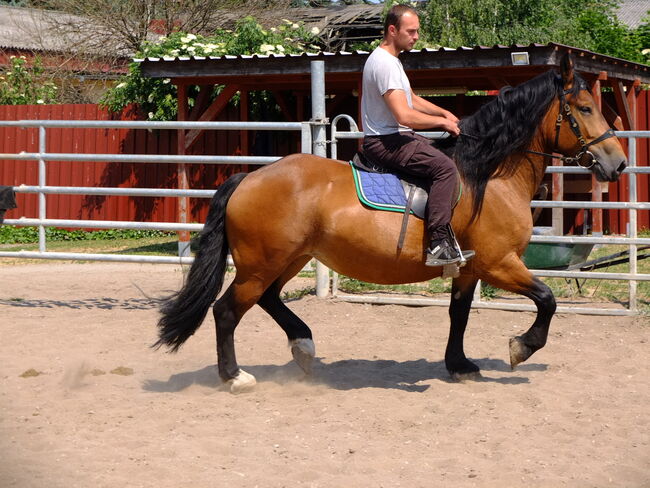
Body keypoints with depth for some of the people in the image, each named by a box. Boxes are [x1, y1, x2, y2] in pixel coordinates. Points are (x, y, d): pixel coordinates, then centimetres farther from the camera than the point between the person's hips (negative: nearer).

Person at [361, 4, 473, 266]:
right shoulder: (385, 64, -21)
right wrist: (441, 122, -13)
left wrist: (443, 112, 13)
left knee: (447, 153, 20)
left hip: (395, 137, 11)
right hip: (384, 143, -11)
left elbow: (411, 99, 28)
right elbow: (404, 116, -28)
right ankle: (439, 245, -28)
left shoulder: (389, 59, 15)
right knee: (445, 167, -23)